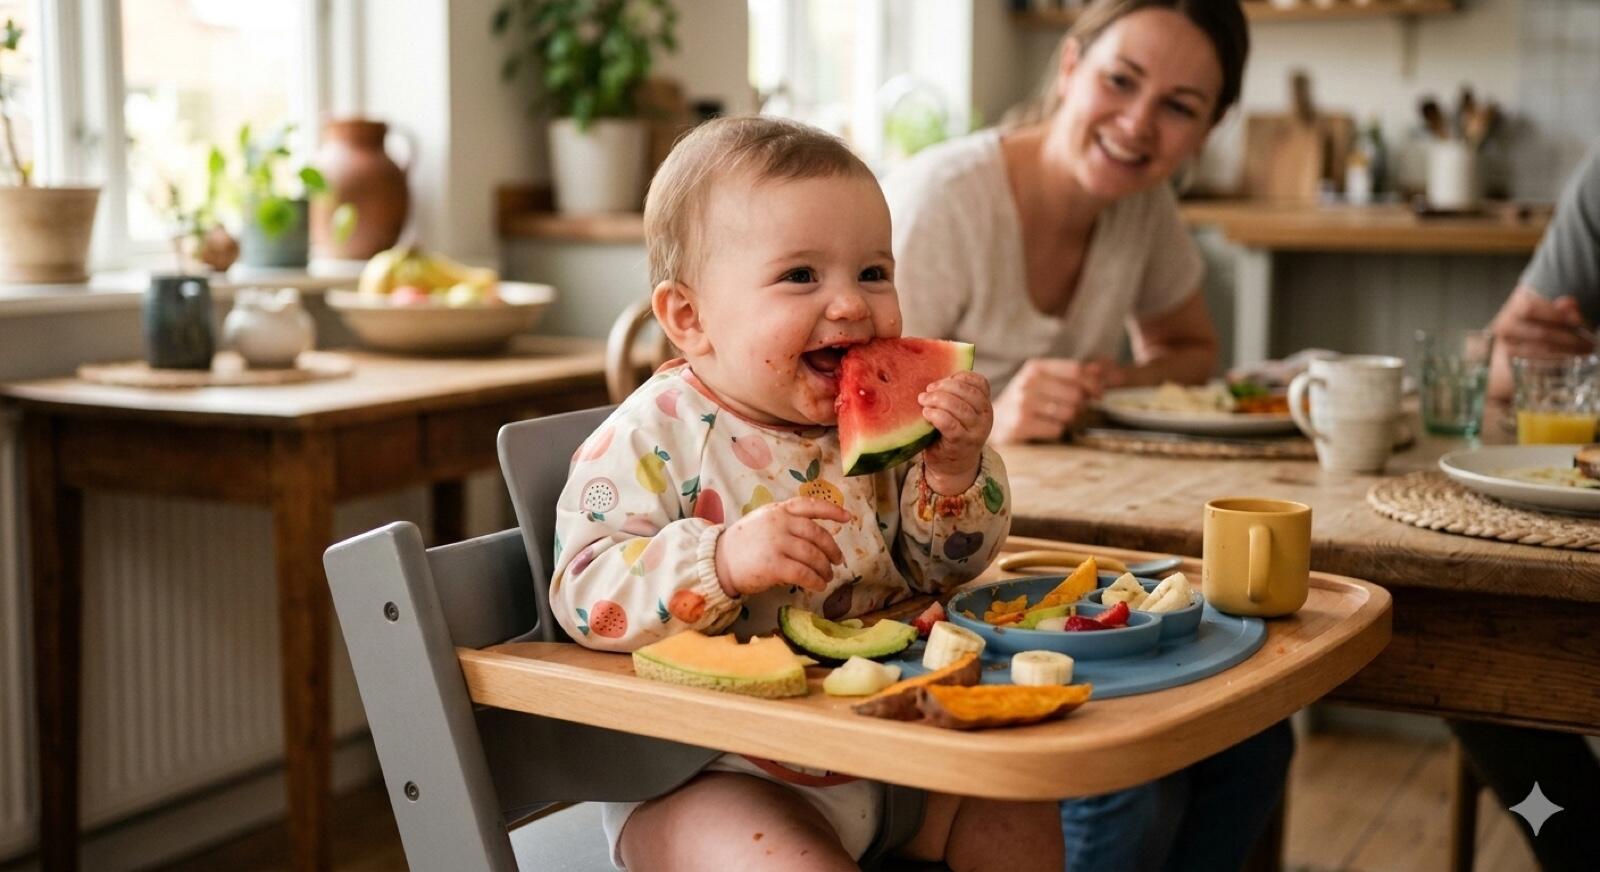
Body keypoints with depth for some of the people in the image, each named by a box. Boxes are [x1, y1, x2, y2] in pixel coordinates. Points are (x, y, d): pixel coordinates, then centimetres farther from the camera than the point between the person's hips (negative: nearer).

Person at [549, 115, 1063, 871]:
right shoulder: (653, 438, -15)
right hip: (710, 774, -5)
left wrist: (955, 469, -11)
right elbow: (585, 595, -23)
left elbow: (945, 568, 9)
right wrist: (726, 560, -37)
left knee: (1017, 802, 2)